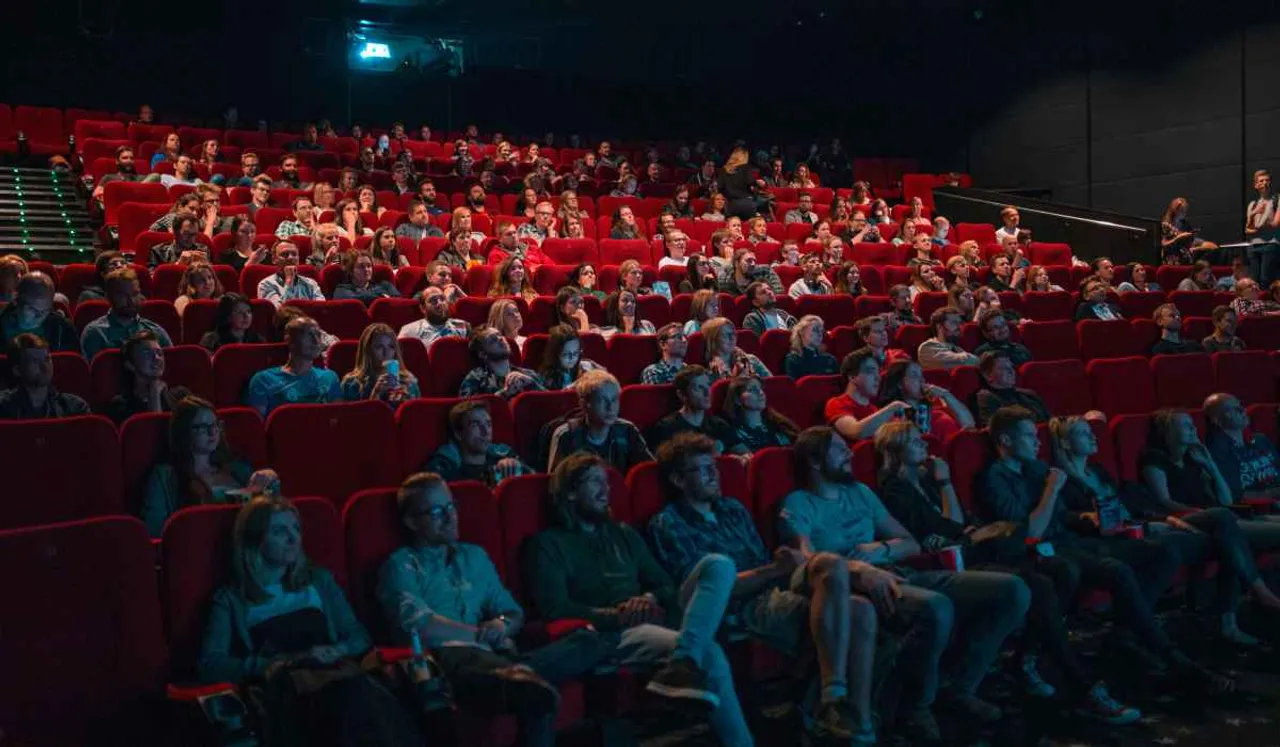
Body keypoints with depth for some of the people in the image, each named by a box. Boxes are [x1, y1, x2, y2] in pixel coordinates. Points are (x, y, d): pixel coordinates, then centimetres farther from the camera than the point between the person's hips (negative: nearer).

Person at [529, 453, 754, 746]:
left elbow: (665, 584, 21)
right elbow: (555, 609, -9)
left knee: (719, 565, -23)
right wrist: (614, 615, -20)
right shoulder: (548, 543, 6)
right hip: (612, 633, -7)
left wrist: (650, 599, -6)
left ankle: (682, 663, -42)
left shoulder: (624, 533, 27)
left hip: (653, 619, 7)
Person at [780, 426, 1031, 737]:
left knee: (1013, 590, -7)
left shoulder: (859, 491, 24)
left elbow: (911, 543, 23)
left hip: (900, 575, 8)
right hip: (856, 586, -7)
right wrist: (860, 569, -32)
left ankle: (960, 687, 4)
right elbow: (809, 560, -16)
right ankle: (917, 702, -11)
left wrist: (882, 549, 0)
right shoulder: (798, 504, 2)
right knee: (936, 607, -39)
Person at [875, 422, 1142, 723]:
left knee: (1063, 570, -11)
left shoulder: (927, 478, 21)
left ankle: (1028, 658, -7)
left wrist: (984, 532, 2)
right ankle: (1086, 691, -25)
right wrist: (945, 482, -3)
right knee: (1040, 587, -28)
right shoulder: (896, 491, -6)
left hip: (972, 553, 9)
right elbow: (953, 529, -10)